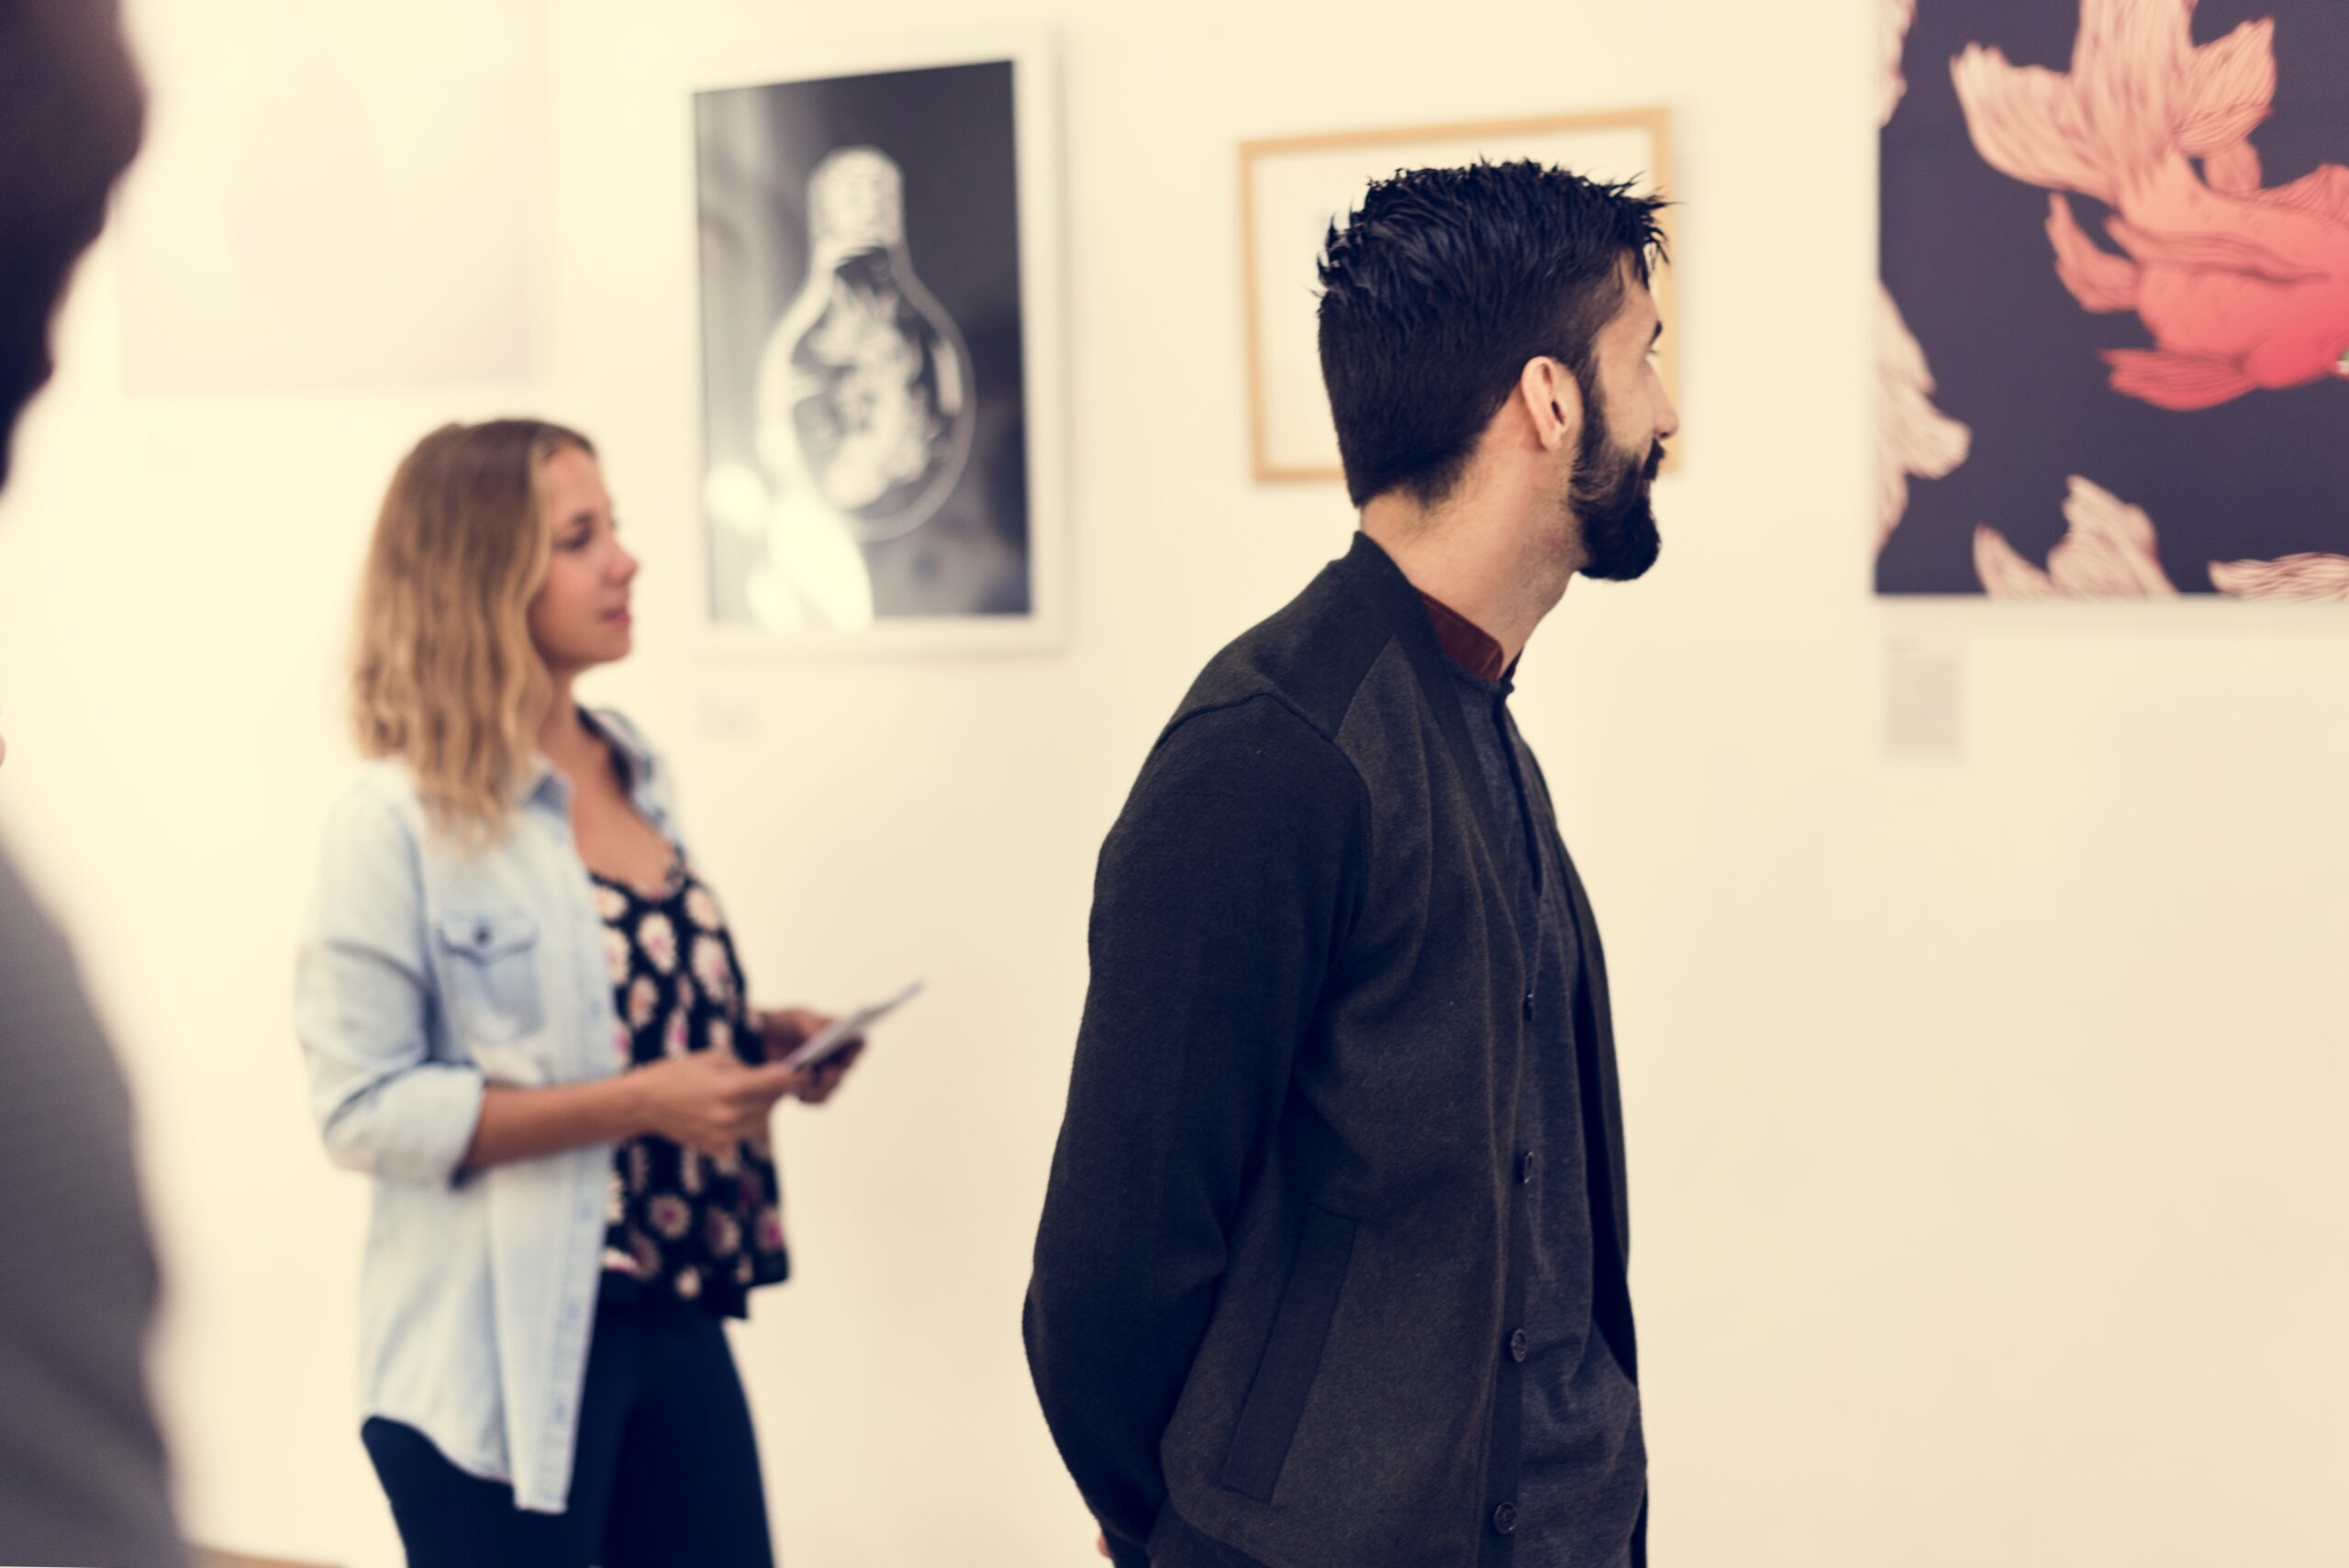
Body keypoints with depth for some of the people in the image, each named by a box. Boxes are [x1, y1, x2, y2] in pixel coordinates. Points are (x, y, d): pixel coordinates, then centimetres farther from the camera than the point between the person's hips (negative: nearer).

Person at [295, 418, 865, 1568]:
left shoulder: (635, 774, 8)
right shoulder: (402, 822, -13)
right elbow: (367, 1112, -17)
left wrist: (758, 1042, 1)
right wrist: (636, 1104, -22)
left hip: (675, 1319, 7)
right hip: (502, 1354, -6)